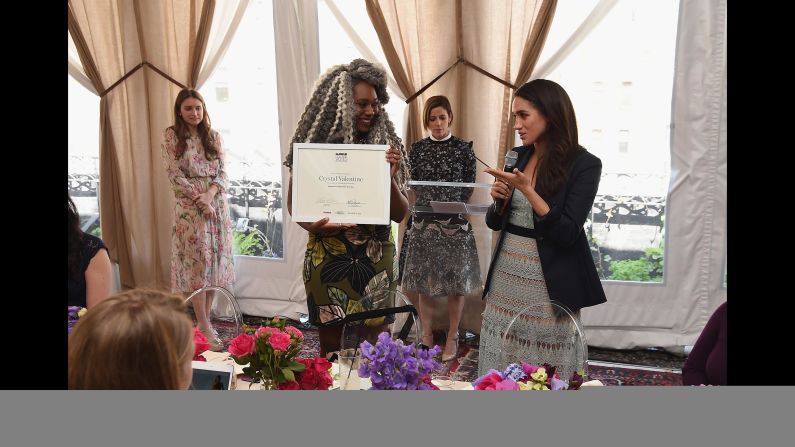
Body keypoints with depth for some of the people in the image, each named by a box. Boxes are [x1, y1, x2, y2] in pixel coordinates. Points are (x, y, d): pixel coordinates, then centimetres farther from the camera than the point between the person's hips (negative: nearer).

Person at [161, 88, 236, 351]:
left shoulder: (213, 136, 9)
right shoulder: (171, 136, 0)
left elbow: (223, 172, 4)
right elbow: (175, 175, -6)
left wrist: (210, 193, -14)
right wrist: (199, 198, -14)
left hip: (217, 204, 4)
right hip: (189, 207, -4)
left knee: (215, 261, 4)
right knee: (197, 262, -5)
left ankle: (206, 319, 14)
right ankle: (204, 325, 1)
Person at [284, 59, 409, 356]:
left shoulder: (386, 146, -1)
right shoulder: (313, 145, -5)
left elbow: (400, 214, 0)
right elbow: (294, 203, 3)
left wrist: (390, 177, -18)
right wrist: (312, 225, -17)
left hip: (376, 261, 2)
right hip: (328, 261, -1)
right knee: (333, 349, 8)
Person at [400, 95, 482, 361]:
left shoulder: (464, 148, 2)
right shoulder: (417, 148, 7)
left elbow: (469, 187, 1)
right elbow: (411, 184, 7)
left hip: (455, 222, -2)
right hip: (423, 221, 2)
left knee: (455, 284, 4)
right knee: (424, 283, 7)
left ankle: (452, 339, 19)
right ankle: (427, 336, 22)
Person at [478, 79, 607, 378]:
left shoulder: (584, 165, -9)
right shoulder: (517, 157, 7)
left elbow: (566, 234, -17)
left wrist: (526, 189, -22)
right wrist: (499, 198, -8)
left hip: (549, 284, -5)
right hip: (505, 277, 5)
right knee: (498, 375, 9)